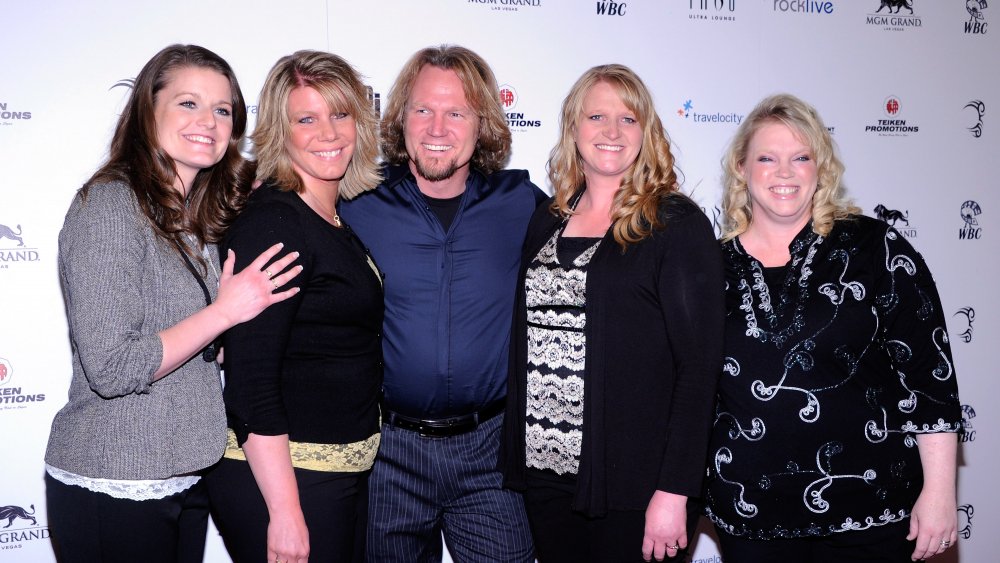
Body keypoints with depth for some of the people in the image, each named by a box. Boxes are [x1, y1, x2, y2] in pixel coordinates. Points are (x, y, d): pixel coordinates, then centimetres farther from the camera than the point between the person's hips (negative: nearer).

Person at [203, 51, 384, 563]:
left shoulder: (341, 218, 8)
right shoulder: (272, 220, -17)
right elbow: (249, 380, -22)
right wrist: (285, 512, -22)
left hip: (345, 467, 8)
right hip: (277, 473, -8)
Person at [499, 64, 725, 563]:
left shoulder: (677, 224, -7)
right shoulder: (545, 223, 9)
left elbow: (699, 363, -11)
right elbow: (524, 341, 12)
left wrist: (674, 491, -15)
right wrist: (516, 456, 7)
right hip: (544, 473, 5)